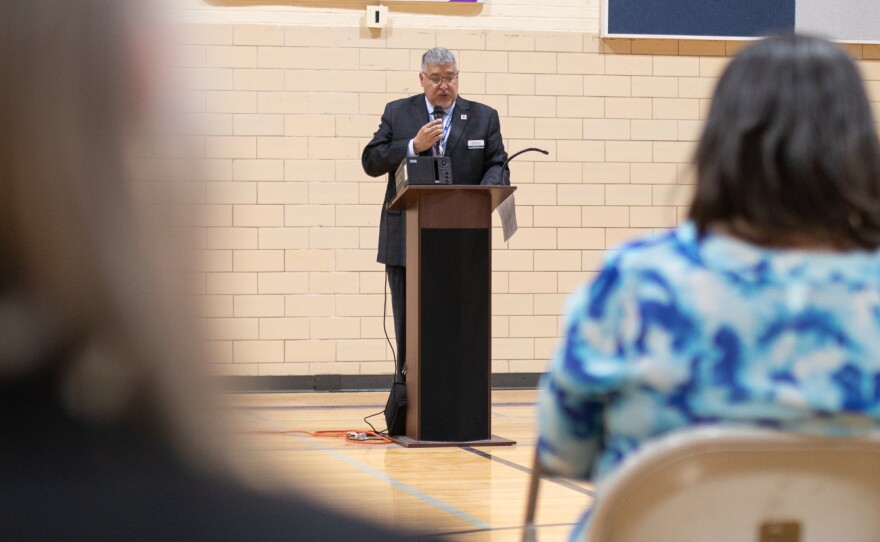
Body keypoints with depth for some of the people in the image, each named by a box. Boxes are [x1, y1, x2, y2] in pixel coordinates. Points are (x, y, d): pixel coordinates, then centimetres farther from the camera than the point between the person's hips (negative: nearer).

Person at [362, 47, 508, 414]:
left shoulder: (483, 117, 9)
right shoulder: (397, 113, 8)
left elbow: (498, 164, 4)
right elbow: (371, 161, 1)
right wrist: (414, 146, -13)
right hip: (407, 242, 0)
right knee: (409, 329, 5)